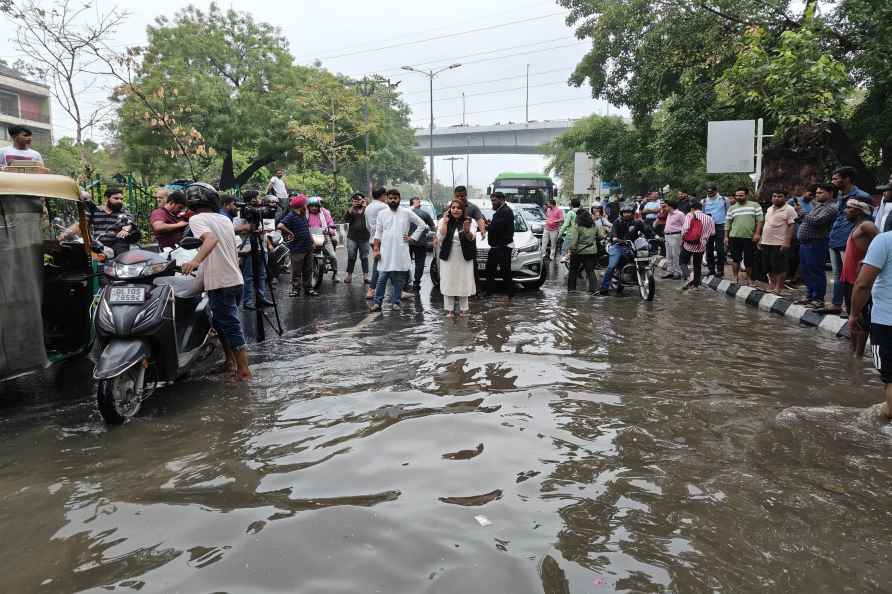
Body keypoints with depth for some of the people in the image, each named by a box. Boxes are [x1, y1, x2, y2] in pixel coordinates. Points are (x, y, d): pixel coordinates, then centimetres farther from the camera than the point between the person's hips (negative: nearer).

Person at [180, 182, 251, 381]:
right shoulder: (225, 219, 14)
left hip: (220, 283, -7)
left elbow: (211, 239, -27)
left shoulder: (197, 219, -6)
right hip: (236, 280, 7)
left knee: (230, 327, -1)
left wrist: (196, 260, -41)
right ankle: (232, 361, 30)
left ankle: (244, 371, 4)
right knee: (222, 322, 22)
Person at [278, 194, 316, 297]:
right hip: (297, 249, -8)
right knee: (296, 271, 1)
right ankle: (296, 289, 9)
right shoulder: (291, 216, -14)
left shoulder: (303, 216, 13)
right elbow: (280, 226, -27)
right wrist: (291, 233, -19)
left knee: (308, 270, 13)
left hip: (308, 247, 8)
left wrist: (310, 238, 17)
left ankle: (308, 288, 21)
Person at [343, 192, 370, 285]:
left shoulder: (366, 209, 7)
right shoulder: (351, 210, 9)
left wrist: (364, 206, -13)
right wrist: (352, 207, -11)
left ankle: (365, 276, 4)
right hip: (352, 237, 1)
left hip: (364, 238, -1)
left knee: (364, 257, 3)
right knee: (351, 257, 3)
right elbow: (346, 219, -7)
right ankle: (349, 275, 11)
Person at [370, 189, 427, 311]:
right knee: (381, 279, -1)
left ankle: (396, 303, 15)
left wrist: (413, 237, 2)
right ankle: (377, 302, 5)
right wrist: (376, 249, 0)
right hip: (385, 252, 0)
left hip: (401, 252, 0)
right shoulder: (382, 214, 7)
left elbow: (422, 224, 9)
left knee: (399, 280, 6)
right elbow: (378, 233, 8)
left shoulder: (407, 213, 2)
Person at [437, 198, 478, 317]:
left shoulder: (470, 221, 2)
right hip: (448, 258, 1)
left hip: (464, 258, 0)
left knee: (464, 283, 2)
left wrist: (467, 231, -34)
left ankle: (463, 309, 11)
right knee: (448, 283, 0)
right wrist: (445, 222, -14)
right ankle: (449, 309, 6)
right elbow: (440, 237, -8)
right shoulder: (443, 221, 5)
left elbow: (471, 238, -13)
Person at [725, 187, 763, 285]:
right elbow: (728, 223, 11)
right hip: (735, 237, 2)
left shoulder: (755, 205, 3)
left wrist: (757, 233, -11)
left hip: (750, 237, -2)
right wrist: (726, 237, 6)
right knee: (735, 258, 4)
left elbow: (760, 220, -2)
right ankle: (736, 277, 15)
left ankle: (749, 278, 21)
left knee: (749, 259, 5)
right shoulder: (732, 208, 11)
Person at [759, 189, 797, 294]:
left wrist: (787, 243, -20)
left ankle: (778, 289, 0)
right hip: (767, 243, 8)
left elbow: (792, 227, -13)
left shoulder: (789, 210, -7)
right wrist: (762, 239, 18)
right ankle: (771, 286, 24)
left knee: (780, 268, -4)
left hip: (780, 244, -8)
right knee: (769, 268, 12)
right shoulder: (769, 209, 17)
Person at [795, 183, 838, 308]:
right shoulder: (817, 205, 20)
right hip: (805, 243, 10)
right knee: (805, 271, 14)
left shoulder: (830, 208, -10)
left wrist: (805, 216, -7)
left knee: (816, 272, -5)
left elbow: (817, 221, -22)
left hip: (816, 244, -10)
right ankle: (809, 295, 24)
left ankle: (818, 299, 0)